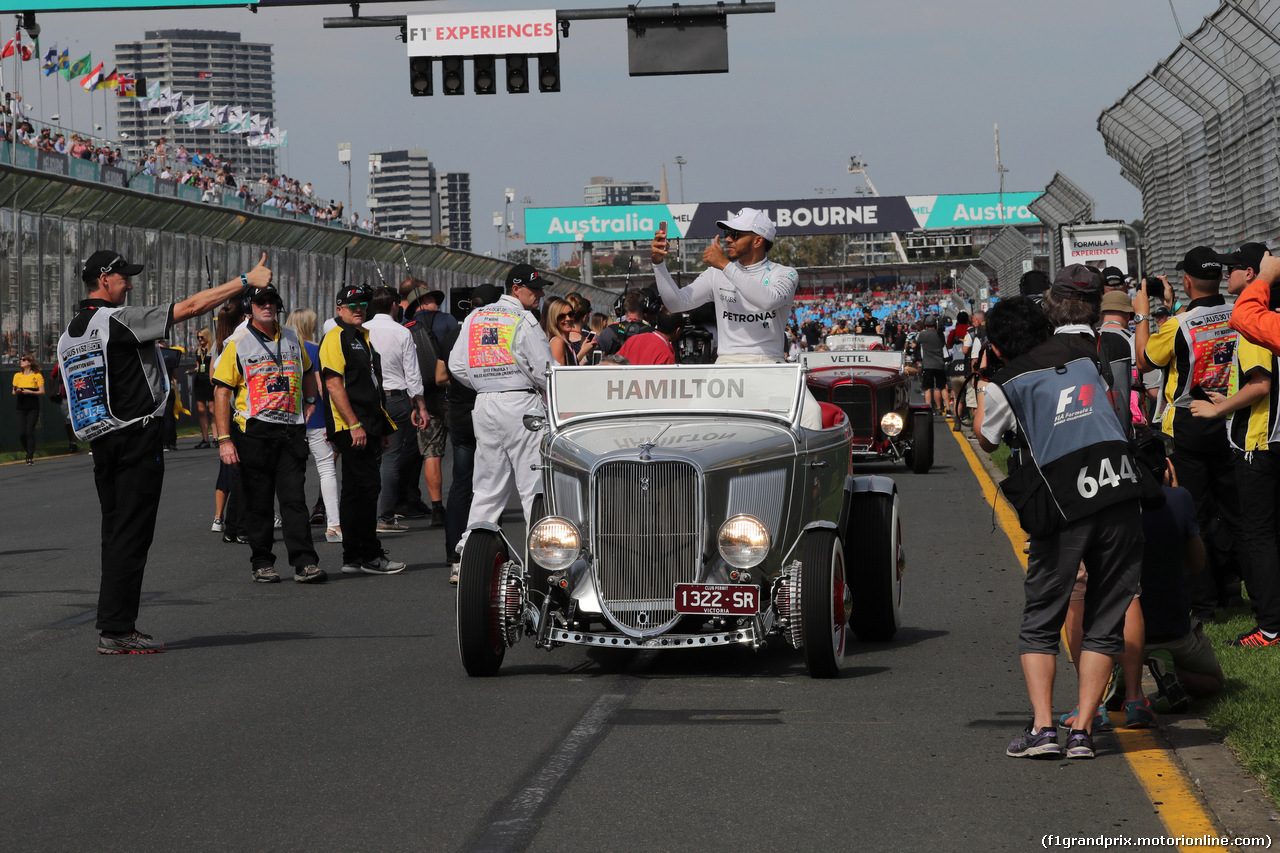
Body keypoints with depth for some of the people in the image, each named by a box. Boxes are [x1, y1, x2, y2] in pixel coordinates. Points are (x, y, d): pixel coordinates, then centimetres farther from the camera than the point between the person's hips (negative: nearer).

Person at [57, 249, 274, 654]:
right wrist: (247, 281, -11)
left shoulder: (69, 335, 13)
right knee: (130, 535, -6)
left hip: (100, 443, 8)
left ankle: (113, 627, 11)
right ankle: (117, 630, -8)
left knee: (116, 534, 12)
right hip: (137, 439, -8)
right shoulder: (119, 320, -12)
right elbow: (190, 307, -15)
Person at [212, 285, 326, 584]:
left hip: (292, 430, 3)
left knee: (295, 498, -3)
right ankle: (262, 563, 9)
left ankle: (304, 562, -6)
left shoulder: (292, 339, 14)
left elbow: (307, 371, 34)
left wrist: (309, 401, 19)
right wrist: (224, 439, -10)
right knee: (258, 501, 2)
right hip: (254, 432, -3)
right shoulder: (237, 345, 0)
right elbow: (222, 392, -4)